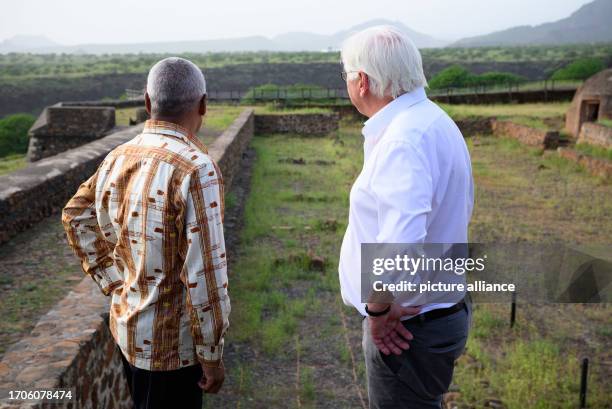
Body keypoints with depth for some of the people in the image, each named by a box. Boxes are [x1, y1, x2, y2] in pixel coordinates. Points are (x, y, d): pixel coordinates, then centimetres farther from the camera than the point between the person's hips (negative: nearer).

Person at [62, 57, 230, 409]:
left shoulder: (119, 158, -2)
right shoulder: (196, 169, -26)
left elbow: (76, 216, 12)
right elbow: (204, 274, -25)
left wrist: (115, 284, 10)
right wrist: (213, 354, -14)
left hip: (126, 327, 7)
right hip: (171, 343, -7)